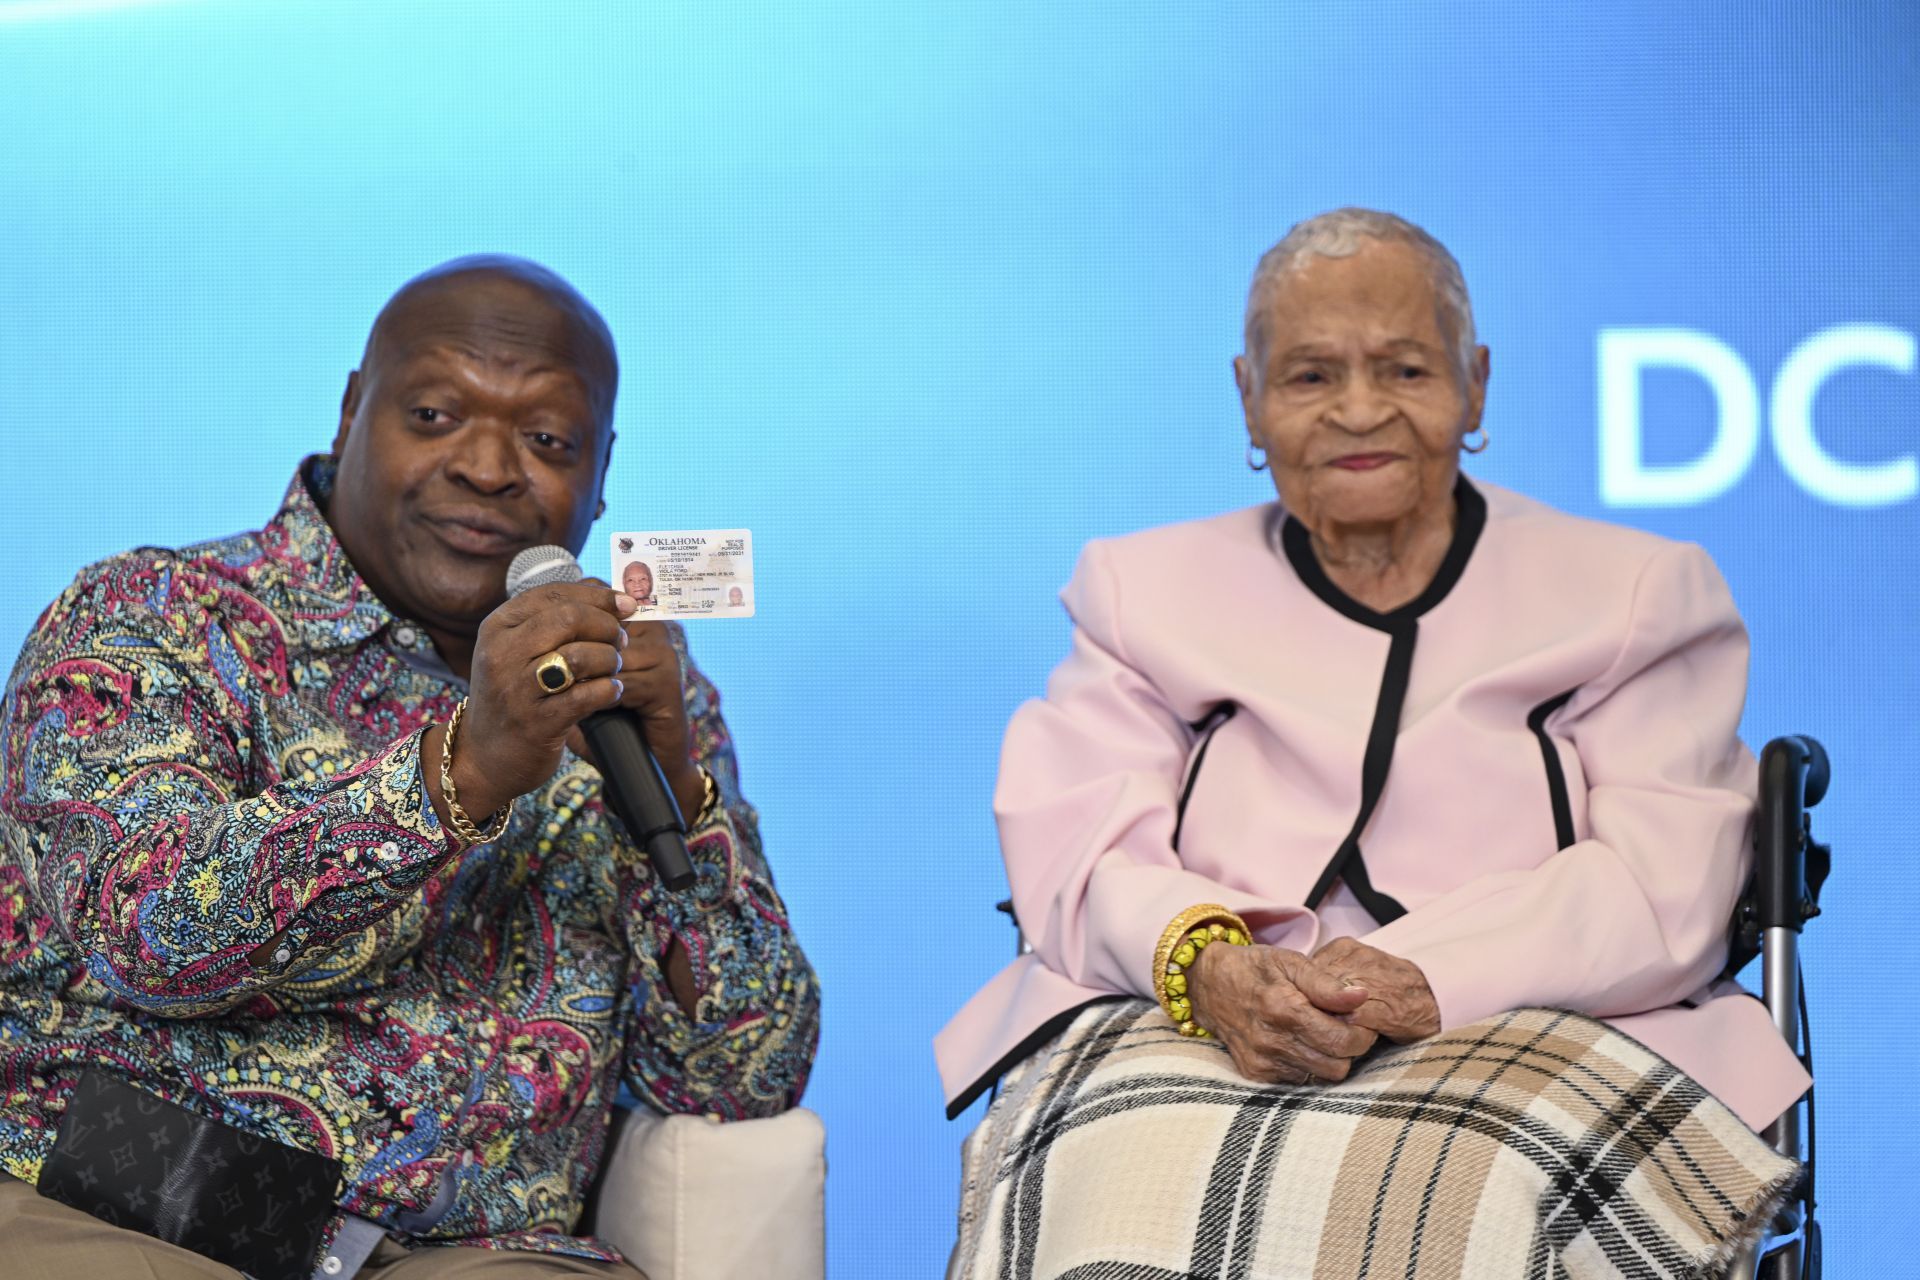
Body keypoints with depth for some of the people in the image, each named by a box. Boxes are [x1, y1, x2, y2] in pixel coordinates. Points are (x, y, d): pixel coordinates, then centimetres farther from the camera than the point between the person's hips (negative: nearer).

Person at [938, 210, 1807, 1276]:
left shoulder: (1639, 596, 15)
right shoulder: (1146, 587, 21)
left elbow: (1664, 888, -1)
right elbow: (1075, 846, 5)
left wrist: (1421, 980, -19)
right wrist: (1209, 966, -19)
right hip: (1193, 1037, 1)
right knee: (1097, 1173, -34)